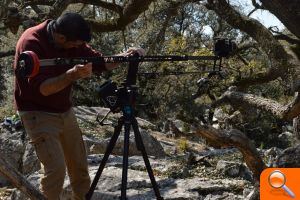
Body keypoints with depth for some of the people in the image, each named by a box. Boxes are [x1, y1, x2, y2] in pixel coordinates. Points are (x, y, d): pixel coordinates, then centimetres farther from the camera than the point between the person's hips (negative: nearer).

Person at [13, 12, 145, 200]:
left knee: (79, 165, 7)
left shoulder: (72, 42, -4)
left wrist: (125, 56, -15)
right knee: (56, 168, -18)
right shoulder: (32, 42, -23)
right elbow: (42, 88, -27)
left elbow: (100, 62, 3)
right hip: (39, 114, -6)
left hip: (65, 112, 6)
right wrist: (72, 75, -41)